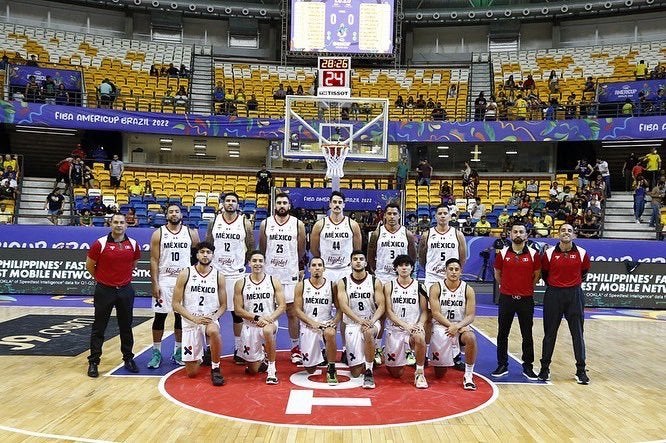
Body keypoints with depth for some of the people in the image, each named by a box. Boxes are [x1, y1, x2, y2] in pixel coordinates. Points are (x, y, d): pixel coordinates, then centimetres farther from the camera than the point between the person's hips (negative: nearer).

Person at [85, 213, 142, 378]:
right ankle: (93, 362, 12)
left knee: (126, 327, 11)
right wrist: (102, 279, 12)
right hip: (104, 290, -3)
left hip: (126, 290, 3)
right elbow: (89, 265, 2)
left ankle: (128, 359, 23)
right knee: (99, 328, 4)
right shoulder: (100, 244, -9)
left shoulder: (133, 244, 0)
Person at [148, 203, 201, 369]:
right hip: (164, 281, -1)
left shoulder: (191, 233, 3)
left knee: (181, 316, 7)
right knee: (160, 316, 2)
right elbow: (154, 260, -3)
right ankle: (156, 352, 14)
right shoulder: (158, 234, -1)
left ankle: (178, 352, 19)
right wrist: (155, 284, -10)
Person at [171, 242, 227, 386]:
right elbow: (176, 304, -5)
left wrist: (214, 317, -15)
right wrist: (194, 318, -17)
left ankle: (215, 369, -17)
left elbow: (223, 305, 5)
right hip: (190, 323, 0)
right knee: (192, 373, 0)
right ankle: (200, 356, 37)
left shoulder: (219, 276, 0)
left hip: (210, 320, 0)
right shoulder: (185, 274, -5)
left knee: (213, 331, -39)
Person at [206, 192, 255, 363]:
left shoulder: (245, 223, -1)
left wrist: (243, 263, 4)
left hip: (236, 273, -1)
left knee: (237, 312, 5)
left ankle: (238, 350, 15)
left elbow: (251, 248, 6)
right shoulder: (214, 221, 3)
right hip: (215, 272, 1)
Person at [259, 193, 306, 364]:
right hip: (269, 273, 1)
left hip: (290, 274, -1)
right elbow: (261, 249, 10)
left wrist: (300, 269, 7)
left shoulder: (298, 224, -2)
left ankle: (295, 348, 14)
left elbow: (301, 250, 5)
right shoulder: (265, 224, 2)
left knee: (292, 312, 4)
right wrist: (262, 267, 11)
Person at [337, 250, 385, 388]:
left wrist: (372, 321, -24)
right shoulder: (343, 282, 0)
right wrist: (360, 320, -26)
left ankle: (369, 371, -21)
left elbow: (381, 306, -5)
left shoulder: (375, 282, 0)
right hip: (352, 324, 1)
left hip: (372, 322, 0)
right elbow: (344, 306, -10)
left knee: (368, 332, -40)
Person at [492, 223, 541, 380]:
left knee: (527, 335, 6)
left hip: (526, 299, -1)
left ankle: (528, 367, 18)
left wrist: (526, 288, 10)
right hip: (506, 298, 1)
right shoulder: (502, 253, -1)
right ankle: (502, 365, 18)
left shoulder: (534, 254, -2)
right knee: (502, 334, 6)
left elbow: (537, 276, 8)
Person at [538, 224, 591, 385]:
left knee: (578, 334, 4)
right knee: (550, 333, 6)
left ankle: (581, 370, 14)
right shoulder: (549, 253, -4)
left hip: (575, 295, 1)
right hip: (553, 295, 0)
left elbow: (584, 272, 15)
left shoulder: (582, 254, -2)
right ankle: (545, 368, 17)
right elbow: (544, 273, 10)